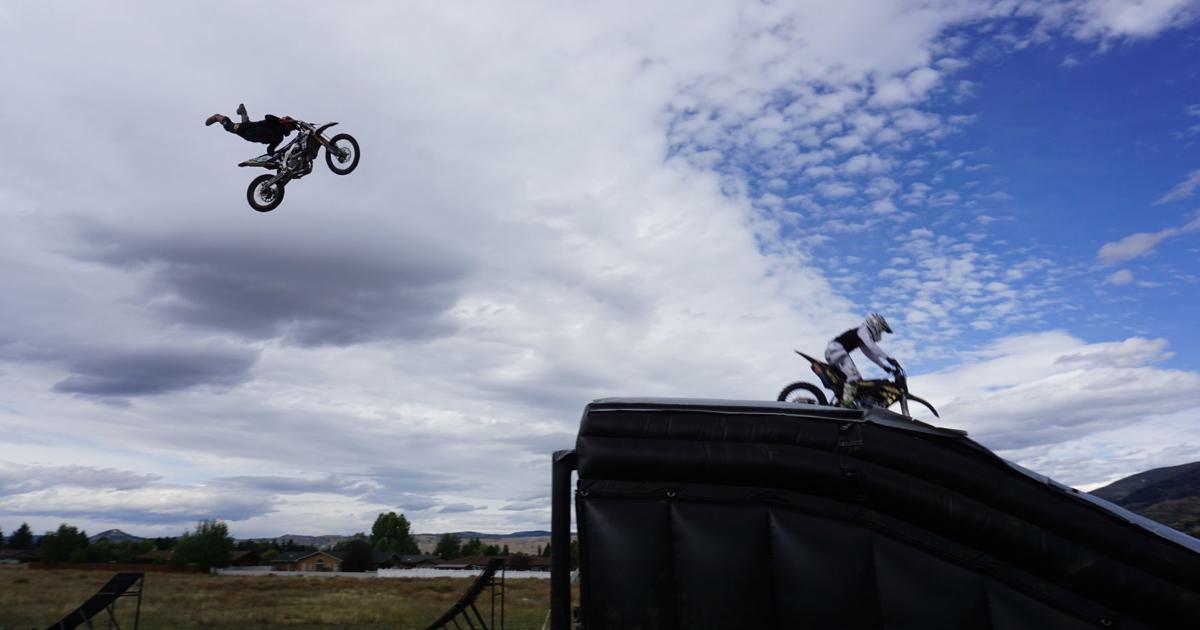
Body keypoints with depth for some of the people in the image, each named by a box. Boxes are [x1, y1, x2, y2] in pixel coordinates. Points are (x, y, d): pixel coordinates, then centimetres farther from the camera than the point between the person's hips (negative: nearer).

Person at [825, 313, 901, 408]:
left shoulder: (863, 339, 24)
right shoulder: (863, 330, -6)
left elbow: (870, 353, 25)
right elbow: (872, 347, -20)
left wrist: (883, 366, 15)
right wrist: (889, 359, -24)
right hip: (836, 350, -11)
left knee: (857, 379, 17)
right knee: (854, 375, -24)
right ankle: (847, 402, -30)